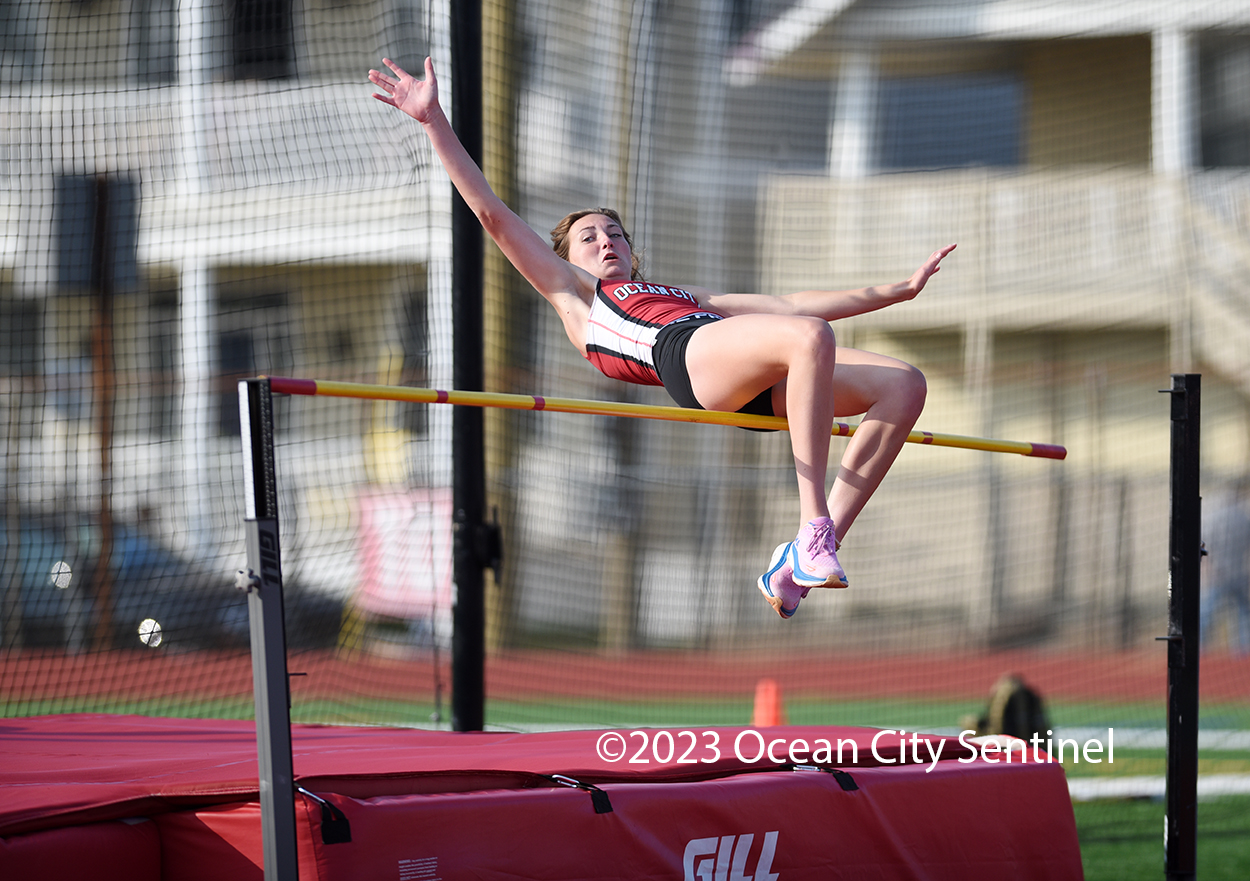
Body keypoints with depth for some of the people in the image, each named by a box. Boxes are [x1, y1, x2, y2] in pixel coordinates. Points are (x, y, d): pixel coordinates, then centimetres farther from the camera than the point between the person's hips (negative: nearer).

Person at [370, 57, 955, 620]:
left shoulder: (684, 294, 44)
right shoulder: (574, 295, 30)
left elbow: (793, 304, 43)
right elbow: (493, 215, 25)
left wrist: (902, 289, 43)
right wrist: (434, 122, 19)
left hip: (758, 384, 7)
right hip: (685, 351, -7)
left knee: (903, 384, -15)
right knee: (809, 339, -35)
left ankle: (804, 561, -23)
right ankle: (814, 532, -42)